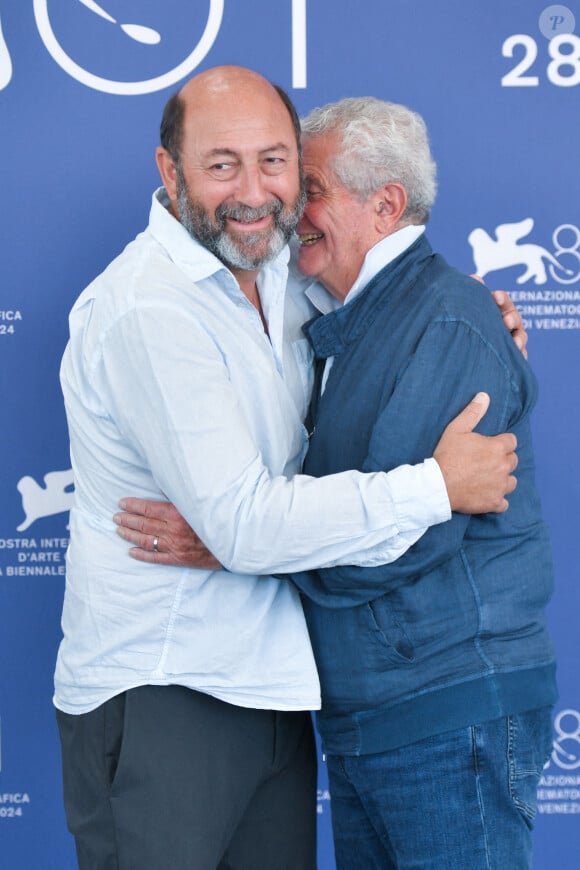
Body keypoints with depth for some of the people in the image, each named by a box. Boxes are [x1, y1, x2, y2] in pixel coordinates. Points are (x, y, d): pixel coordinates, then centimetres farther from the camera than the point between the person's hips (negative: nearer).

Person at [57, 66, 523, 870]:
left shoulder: (276, 274, 7)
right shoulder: (148, 311, -20)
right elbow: (245, 525, -25)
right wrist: (438, 487, -19)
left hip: (269, 685, 8)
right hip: (157, 701, -8)